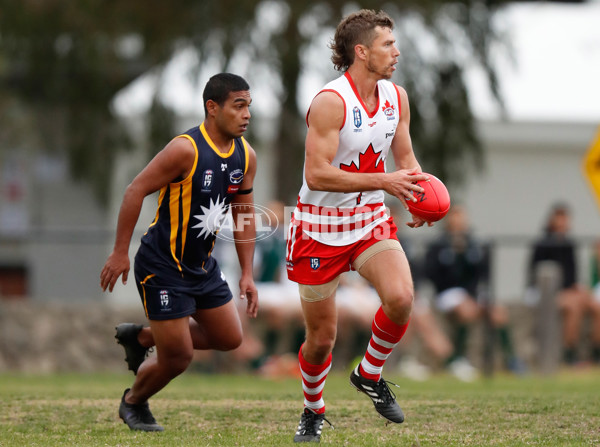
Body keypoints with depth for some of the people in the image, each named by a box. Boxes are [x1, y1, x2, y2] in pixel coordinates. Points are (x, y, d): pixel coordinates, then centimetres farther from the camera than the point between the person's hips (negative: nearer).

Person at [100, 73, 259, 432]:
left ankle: (141, 338, 29)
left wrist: (247, 274, 7)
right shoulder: (186, 149, -24)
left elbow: (244, 213, 11)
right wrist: (120, 252, -20)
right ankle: (133, 402, 26)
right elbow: (136, 191, -20)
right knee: (178, 357, -6)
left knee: (230, 338, 12)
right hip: (163, 266, -8)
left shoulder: (246, 156, 0)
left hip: (203, 265, 8)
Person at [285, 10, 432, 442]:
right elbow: (317, 175, -26)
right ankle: (313, 412, 30)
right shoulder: (331, 102, -21)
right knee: (322, 338, 3)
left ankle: (370, 374, 5)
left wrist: (416, 195, -8)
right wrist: (384, 182, -28)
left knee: (401, 297, -22)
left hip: (371, 220, 5)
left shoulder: (396, 97, 1)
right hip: (321, 226, -5)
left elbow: (405, 158, 14)